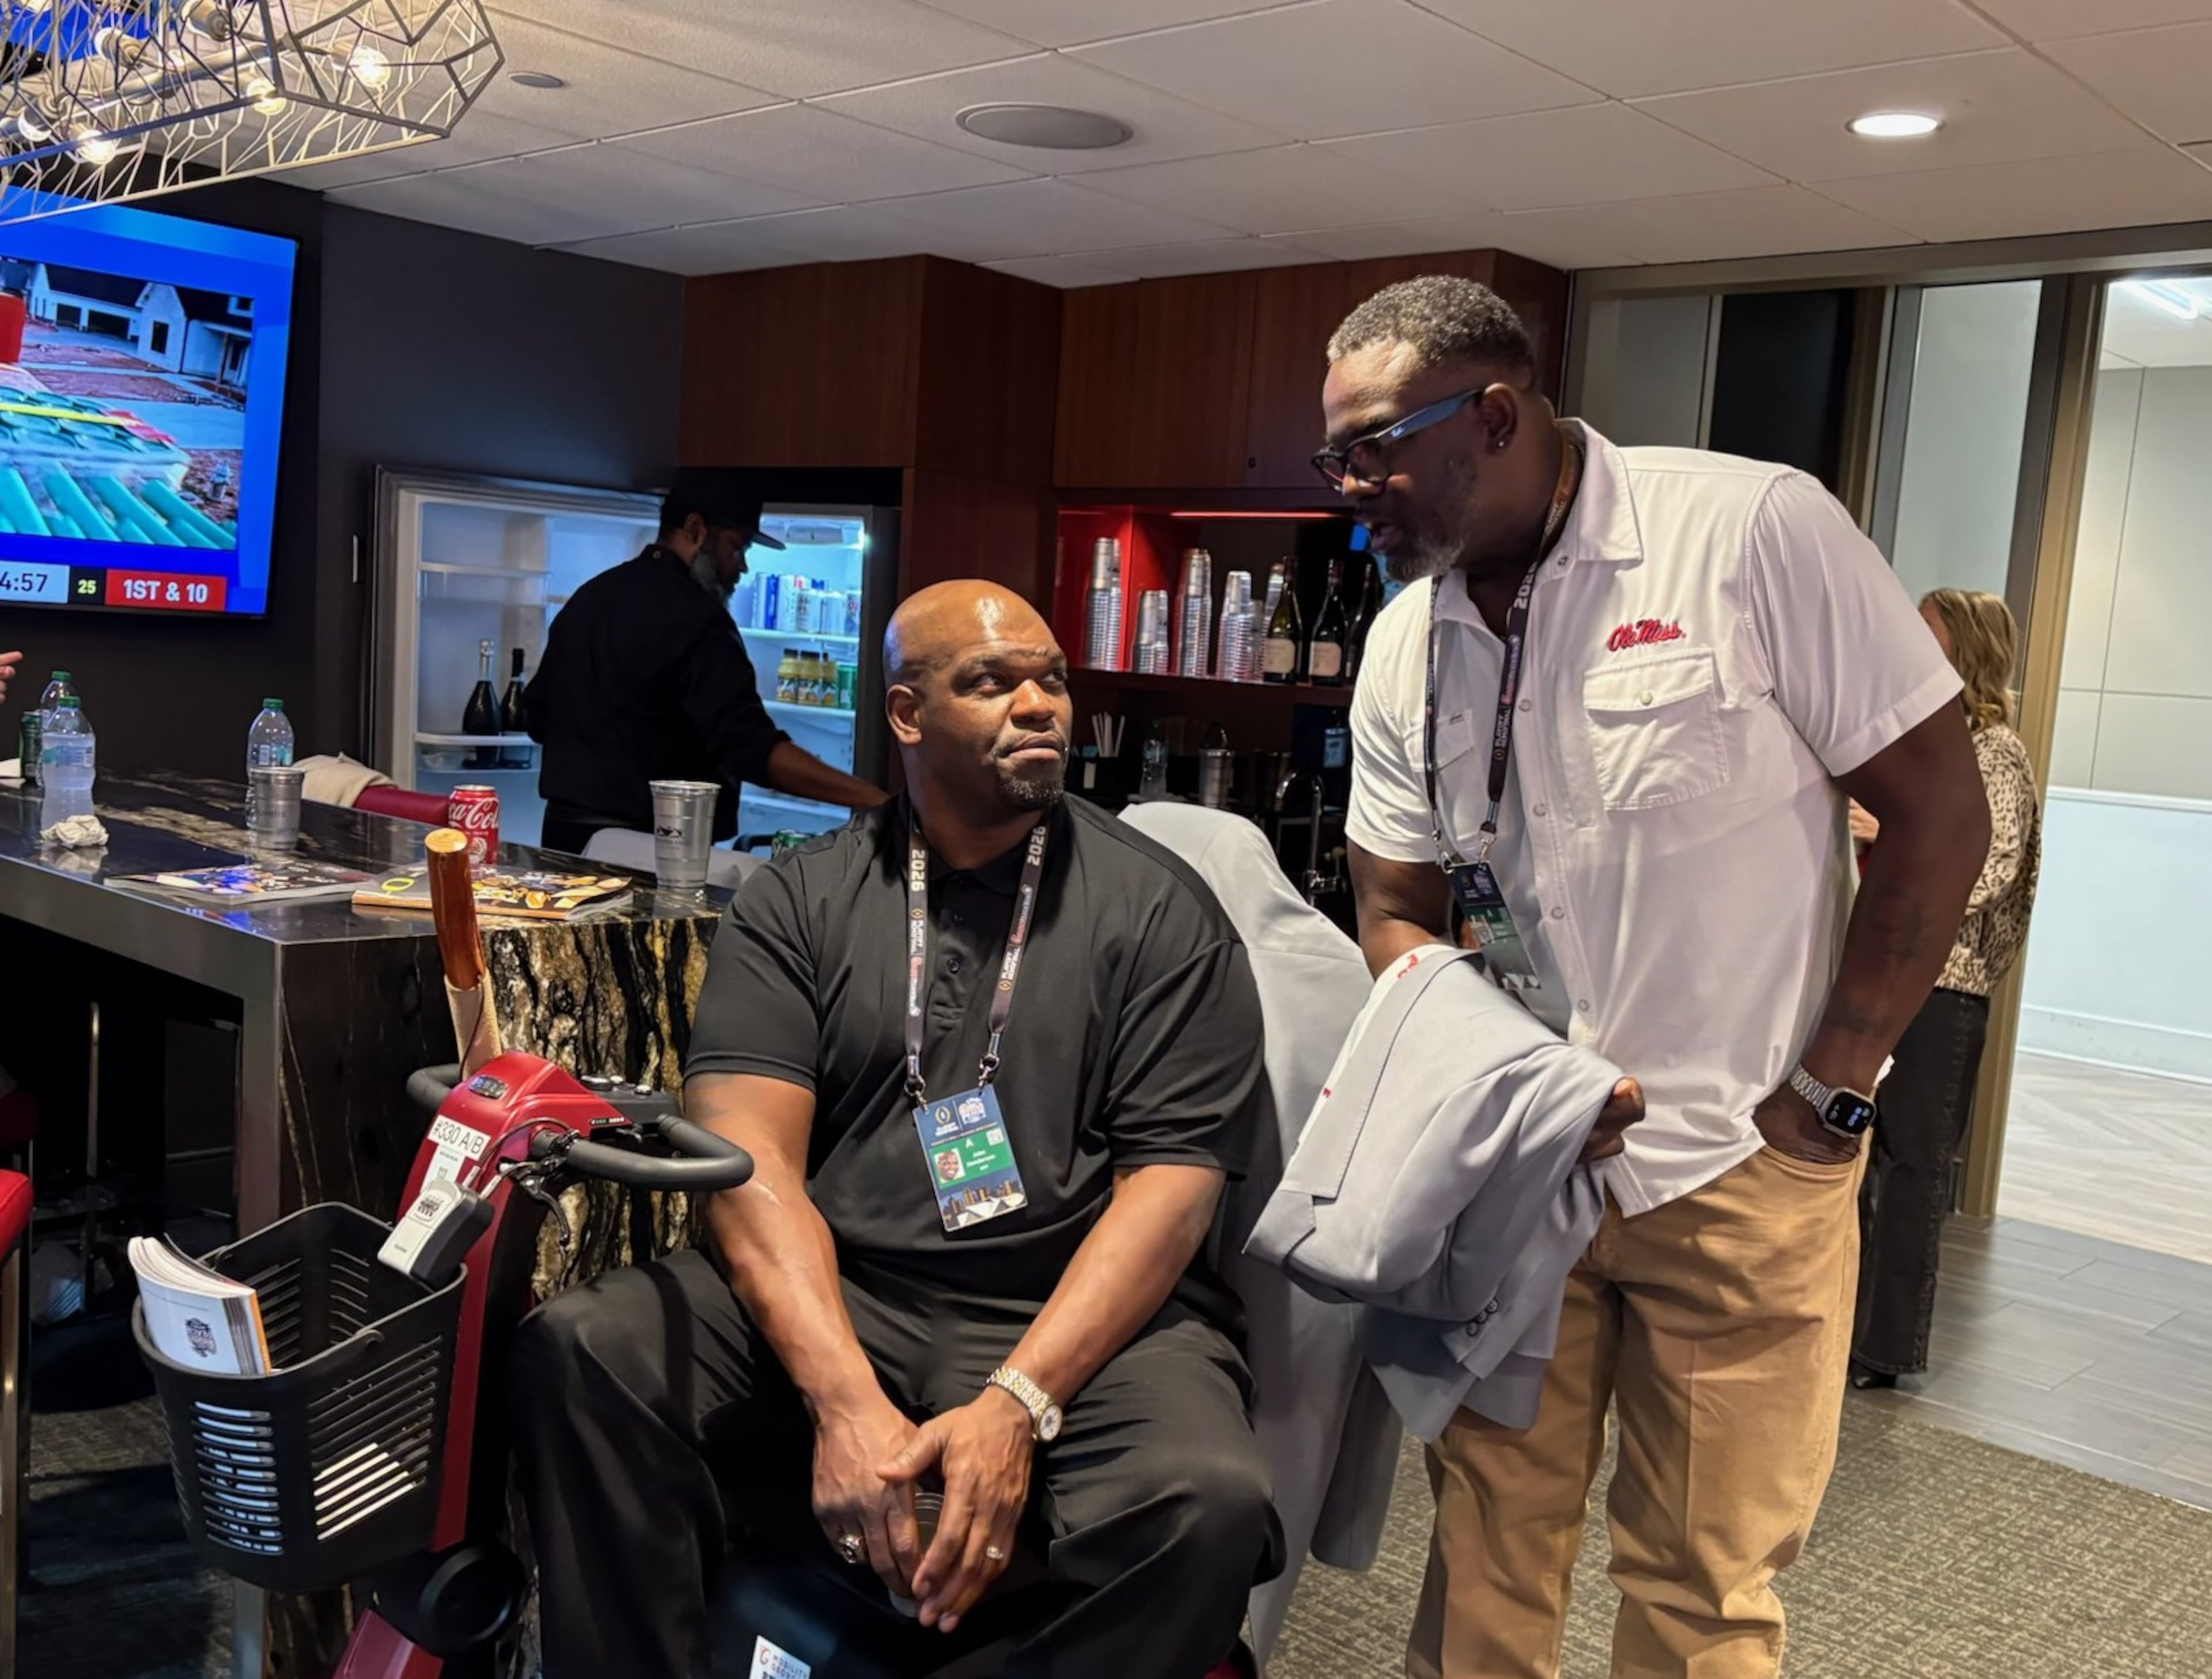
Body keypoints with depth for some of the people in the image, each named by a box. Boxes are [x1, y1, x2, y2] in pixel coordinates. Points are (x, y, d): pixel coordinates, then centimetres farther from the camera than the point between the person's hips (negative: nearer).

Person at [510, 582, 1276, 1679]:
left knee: (1206, 1501, -31)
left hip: (1080, 1319, -1)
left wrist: (1015, 1404, -19)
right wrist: (846, 1400, -21)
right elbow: (750, 1156, -5)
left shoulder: (1161, 913, 4)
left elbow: (1170, 1186, -5)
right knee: (577, 1354, -22)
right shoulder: (799, 899, 8)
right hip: (827, 1303, 2)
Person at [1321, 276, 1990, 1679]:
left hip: (1742, 1161, -4)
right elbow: (1400, 915, 9)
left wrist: (1829, 1093, -11)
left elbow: (1940, 807, -10)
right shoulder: (1405, 645, 3)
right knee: (1485, 1533, 13)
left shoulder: (1753, 533, -14)